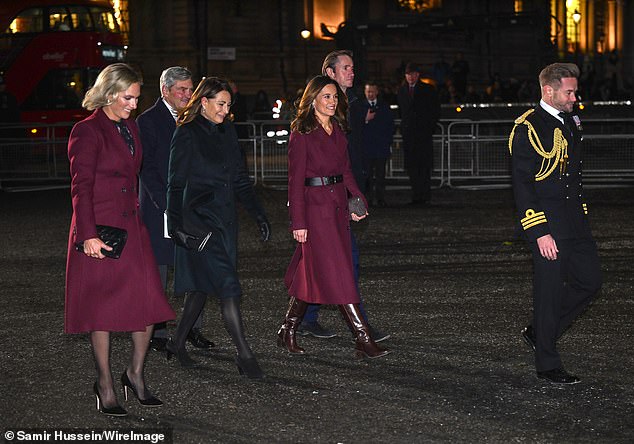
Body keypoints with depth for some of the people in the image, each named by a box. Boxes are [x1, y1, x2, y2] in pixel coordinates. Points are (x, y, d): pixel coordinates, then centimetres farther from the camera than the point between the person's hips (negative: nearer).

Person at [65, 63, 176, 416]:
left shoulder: (130, 127, 13)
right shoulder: (87, 131, -10)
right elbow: (81, 187, -15)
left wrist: (138, 214, 14)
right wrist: (89, 235, -21)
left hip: (132, 225, 7)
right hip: (99, 230, -7)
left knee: (149, 300, 2)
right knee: (103, 306, 1)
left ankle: (136, 373, 18)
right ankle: (105, 384, 11)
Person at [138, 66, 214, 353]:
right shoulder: (148, 121, -5)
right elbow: (147, 168, -9)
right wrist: (168, 205, -15)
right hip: (159, 208, -5)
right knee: (158, 272, 1)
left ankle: (193, 329, 14)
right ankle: (157, 334, 8)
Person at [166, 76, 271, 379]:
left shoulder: (227, 131, 11)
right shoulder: (187, 134, -9)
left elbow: (240, 177, 17)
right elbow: (176, 183, -11)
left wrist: (258, 214, 12)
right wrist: (175, 225, -19)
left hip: (225, 218, 7)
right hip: (198, 220, -7)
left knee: (204, 284, 12)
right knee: (228, 286, -11)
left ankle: (178, 343, 26)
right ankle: (244, 356, -8)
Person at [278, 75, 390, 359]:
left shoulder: (337, 130, 13)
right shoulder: (301, 133, -8)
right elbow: (295, 179, -10)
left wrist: (358, 199, 5)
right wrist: (298, 221, -13)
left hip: (338, 205, 7)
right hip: (314, 205, -7)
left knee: (312, 273, 10)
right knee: (338, 274, -8)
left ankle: (288, 332, 21)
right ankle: (364, 340, -8)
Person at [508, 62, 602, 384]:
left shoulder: (570, 122, 12)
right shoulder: (528, 129, -13)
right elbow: (522, 186, -17)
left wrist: (582, 214, 17)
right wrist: (540, 232, -21)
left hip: (575, 221, 8)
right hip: (547, 224, -8)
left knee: (590, 281, 10)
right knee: (550, 291, -1)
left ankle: (538, 332, 25)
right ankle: (547, 365, 12)